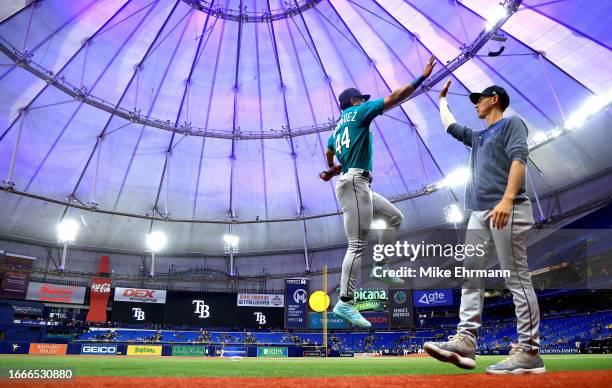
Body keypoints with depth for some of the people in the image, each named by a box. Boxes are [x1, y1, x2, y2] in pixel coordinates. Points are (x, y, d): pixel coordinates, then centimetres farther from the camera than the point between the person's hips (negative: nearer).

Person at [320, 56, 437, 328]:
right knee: (358, 245, -12)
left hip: (358, 186, 10)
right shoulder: (358, 112, 3)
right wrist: (422, 77, 1)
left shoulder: (336, 128, 25)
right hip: (354, 182, -10)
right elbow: (394, 98, -3)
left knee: (395, 216, 19)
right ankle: (344, 303, -12)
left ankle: (379, 268, 16)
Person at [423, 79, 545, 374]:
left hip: (507, 211, -9)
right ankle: (465, 341, 1)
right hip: (480, 212, 9)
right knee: (470, 273, 1)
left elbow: (519, 158, -13)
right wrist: (442, 99, 52)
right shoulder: (478, 136, 28)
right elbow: (449, 125, 43)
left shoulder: (511, 123, 4)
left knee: (517, 279, -7)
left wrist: (507, 199, -26)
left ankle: (529, 352, -3)